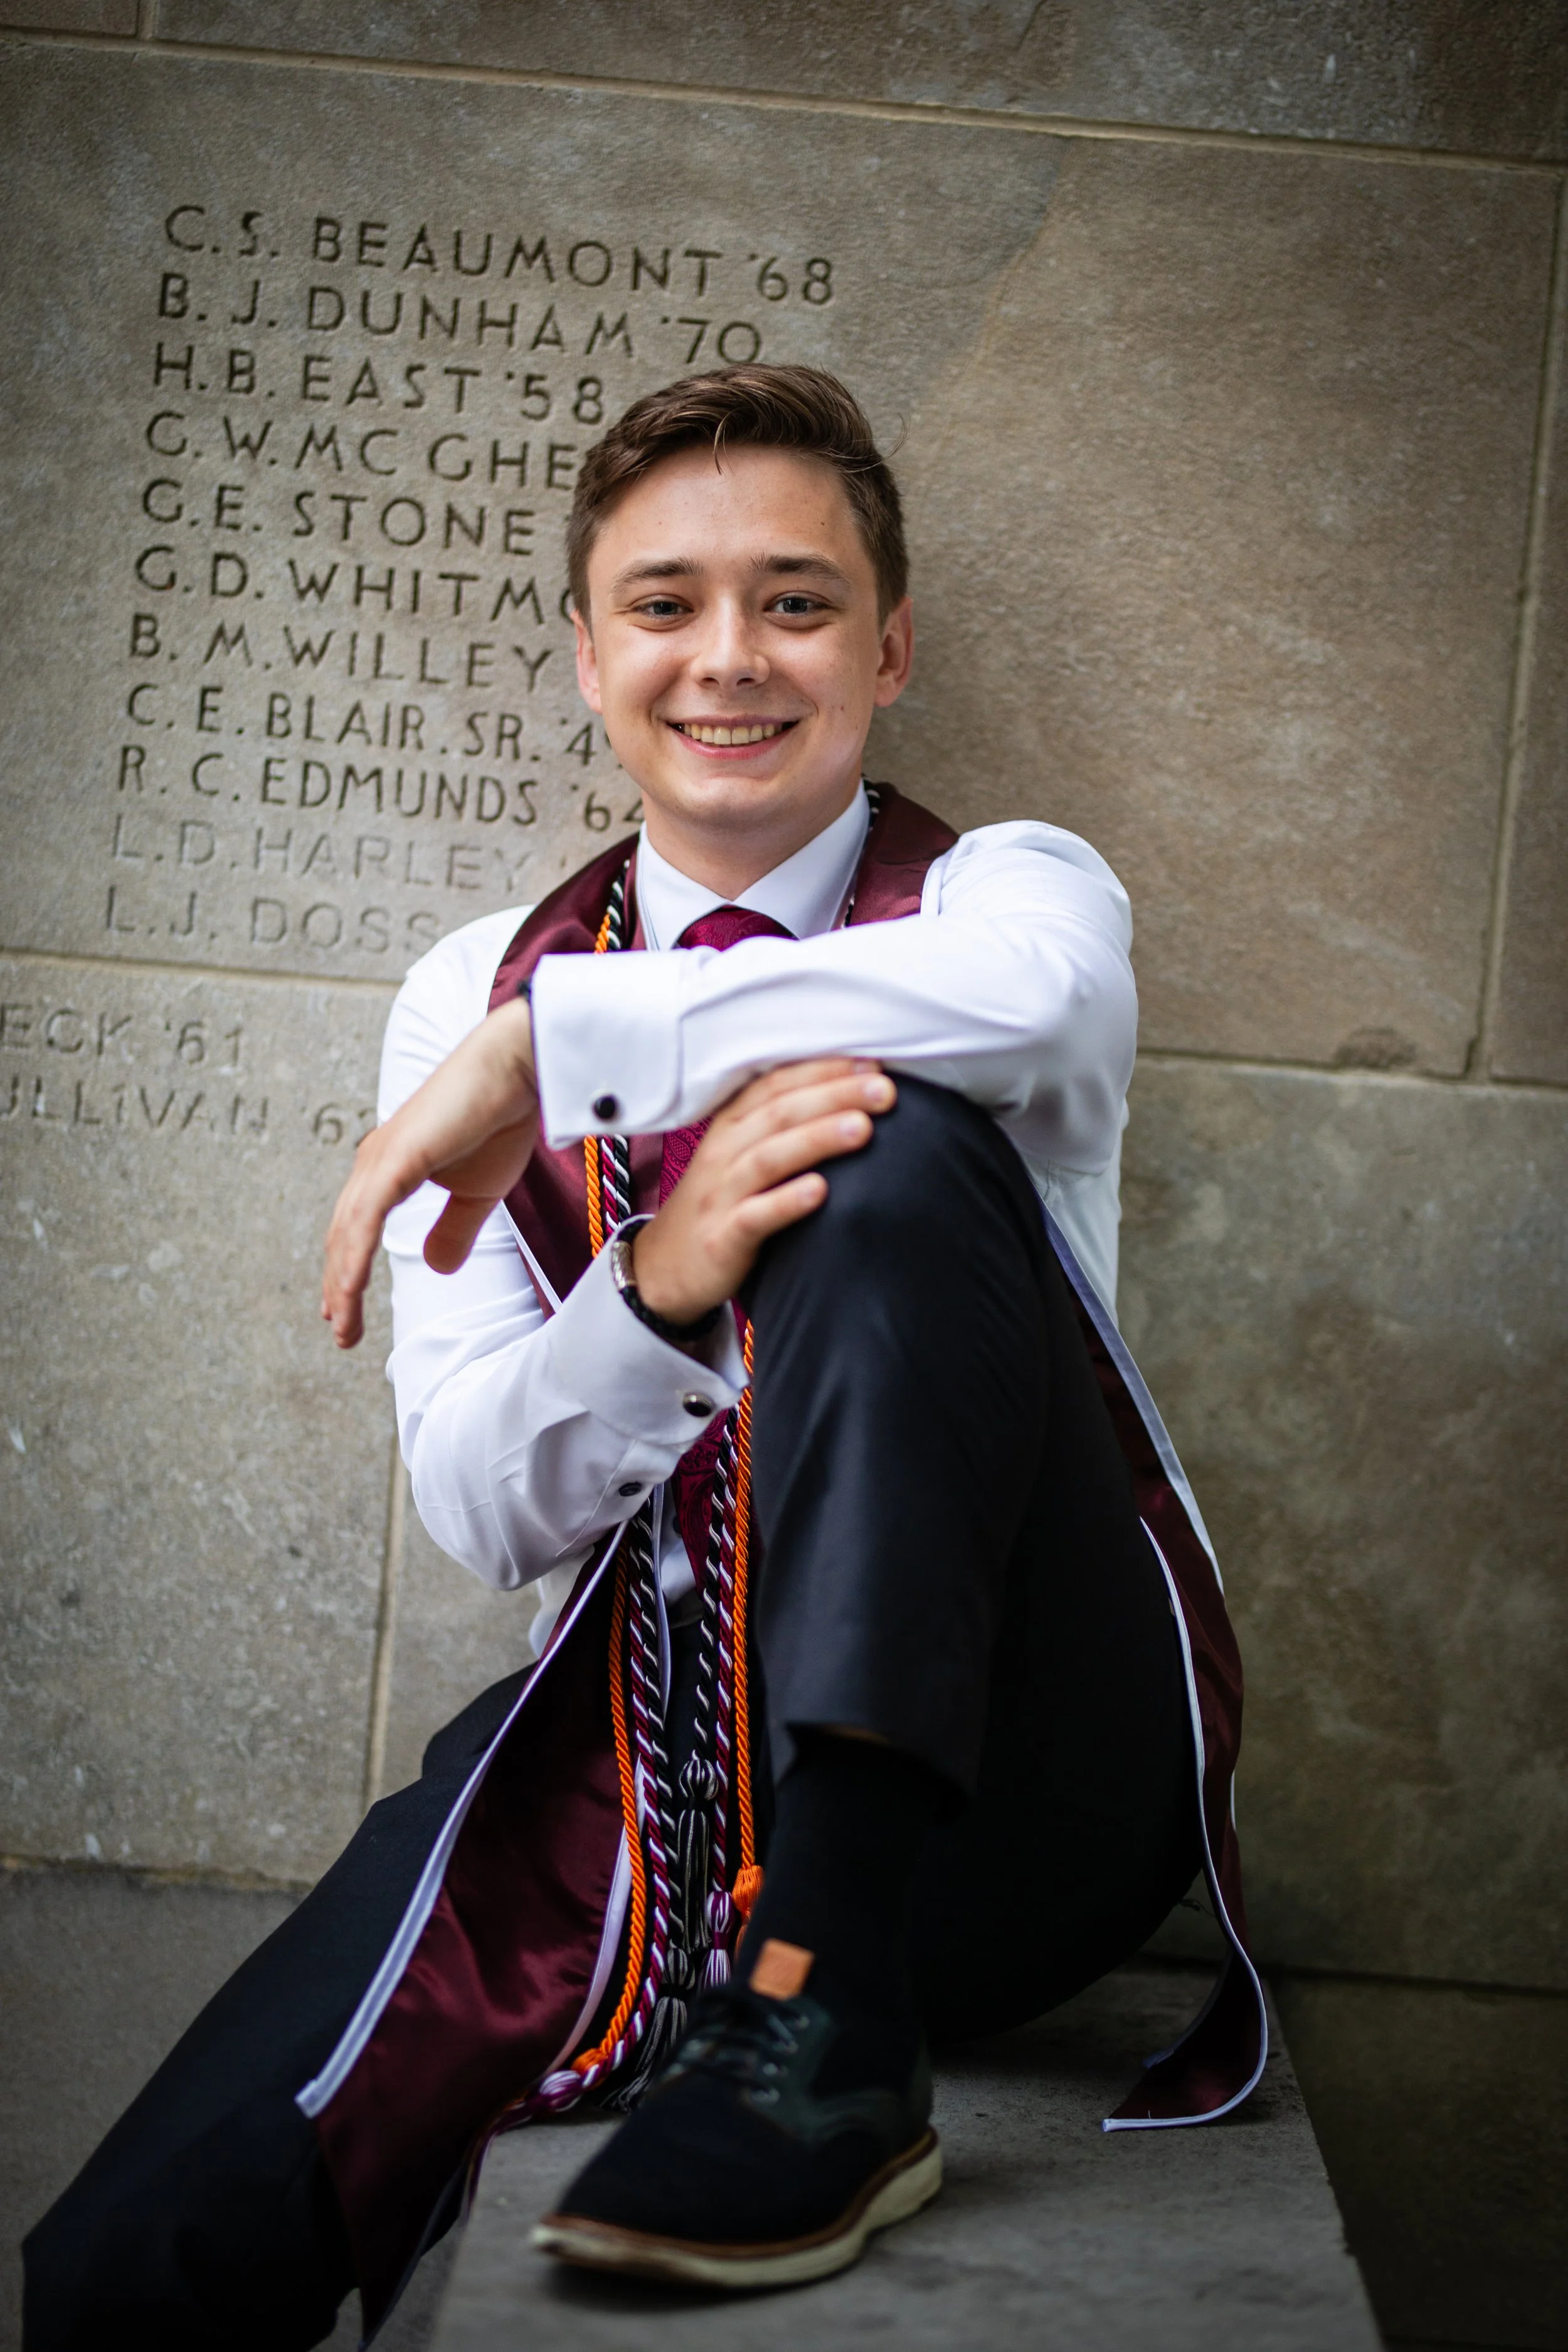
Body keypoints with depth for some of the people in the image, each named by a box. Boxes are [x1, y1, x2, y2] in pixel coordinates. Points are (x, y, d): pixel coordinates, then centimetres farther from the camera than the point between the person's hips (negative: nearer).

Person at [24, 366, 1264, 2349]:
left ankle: (822, 2018, -32)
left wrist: (554, 1046, -25)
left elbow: (1029, 987, -27)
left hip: (998, 1789, 1)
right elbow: (482, 1511, -1)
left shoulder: (1008, 884, 3)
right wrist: (660, 1287, -22)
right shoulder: (474, 992, 9)